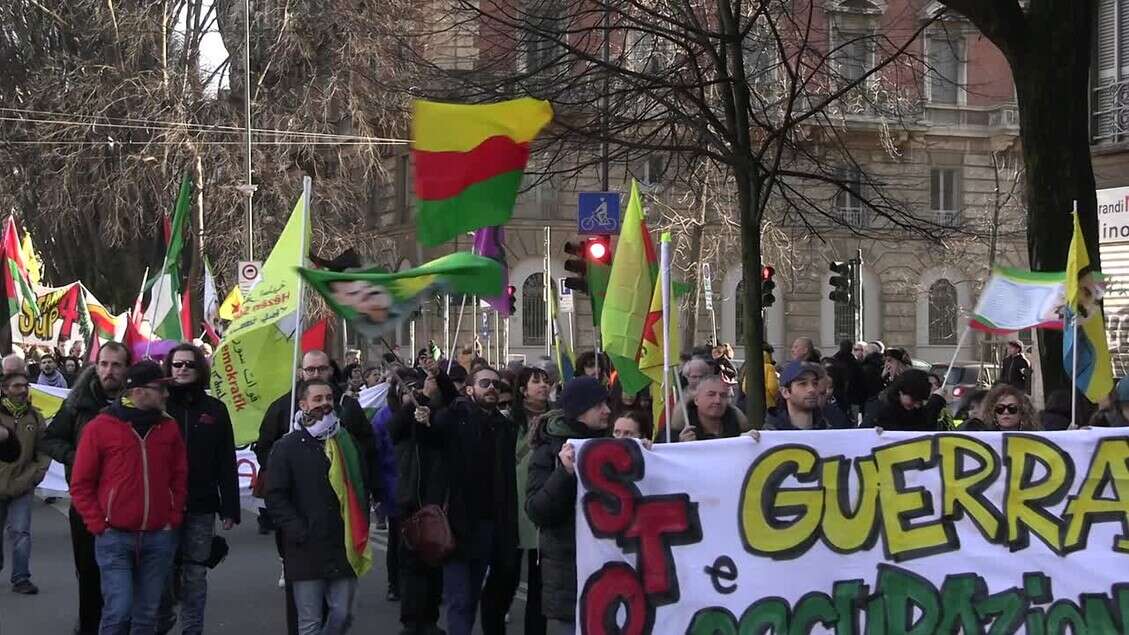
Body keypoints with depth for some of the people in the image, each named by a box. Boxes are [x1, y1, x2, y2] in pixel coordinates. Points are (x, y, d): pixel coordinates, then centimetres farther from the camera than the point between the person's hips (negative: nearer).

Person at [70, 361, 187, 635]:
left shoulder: (169, 427, 7)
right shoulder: (100, 427, -4)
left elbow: (179, 477, 14)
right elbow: (81, 484, 0)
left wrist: (174, 518, 3)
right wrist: (98, 525, -6)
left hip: (159, 538, 4)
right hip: (115, 538, -4)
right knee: (118, 611, -11)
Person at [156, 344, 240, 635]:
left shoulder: (214, 409, 5)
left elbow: (226, 463, 5)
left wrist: (230, 509, 0)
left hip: (201, 508, 1)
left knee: (195, 576, 5)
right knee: (163, 574, 4)